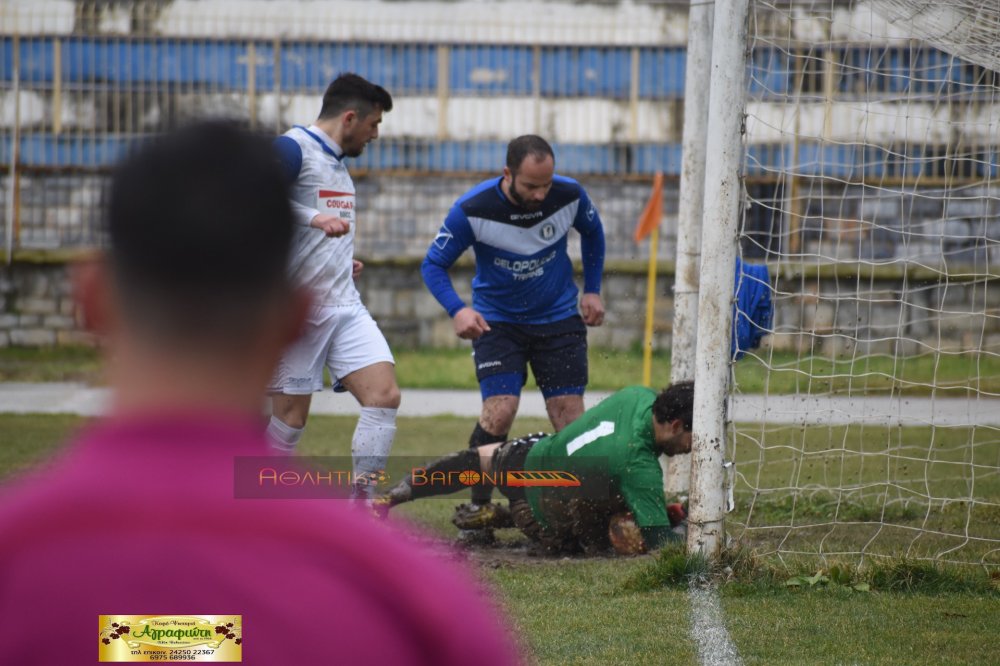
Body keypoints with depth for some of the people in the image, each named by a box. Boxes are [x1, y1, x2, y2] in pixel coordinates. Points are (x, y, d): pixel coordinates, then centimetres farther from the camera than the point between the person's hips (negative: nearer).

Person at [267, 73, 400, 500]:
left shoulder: (335, 160, 19)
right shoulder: (294, 149, -10)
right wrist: (314, 218, -32)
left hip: (346, 307, 8)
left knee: (384, 394, -7)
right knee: (290, 416, -3)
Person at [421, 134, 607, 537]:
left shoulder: (569, 196, -15)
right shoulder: (473, 210, -23)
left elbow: (592, 232, 9)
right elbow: (434, 264, -11)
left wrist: (592, 290, 7)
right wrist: (457, 310, -27)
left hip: (559, 319, 2)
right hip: (497, 320, -2)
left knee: (570, 416, -5)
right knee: (499, 411, -18)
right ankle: (478, 509, -4)